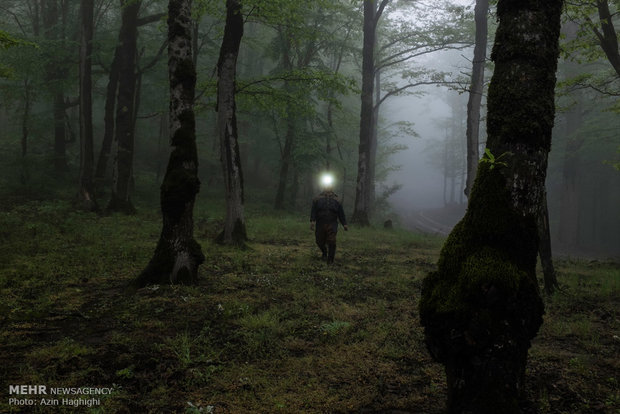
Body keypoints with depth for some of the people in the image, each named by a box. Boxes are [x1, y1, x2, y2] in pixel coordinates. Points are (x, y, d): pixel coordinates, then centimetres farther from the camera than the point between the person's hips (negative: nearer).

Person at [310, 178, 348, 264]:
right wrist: (312, 221, -10)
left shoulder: (335, 199, 10)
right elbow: (313, 210, 2)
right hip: (320, 224, 1)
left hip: (332, 224, -1)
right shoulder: (318, 198, 8)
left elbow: (341, 213, 11)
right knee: (320, 241, 8)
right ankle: (324, 253, 39)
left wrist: (344, 224, 7)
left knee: (331, 242, -10)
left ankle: (330, 259, 0)